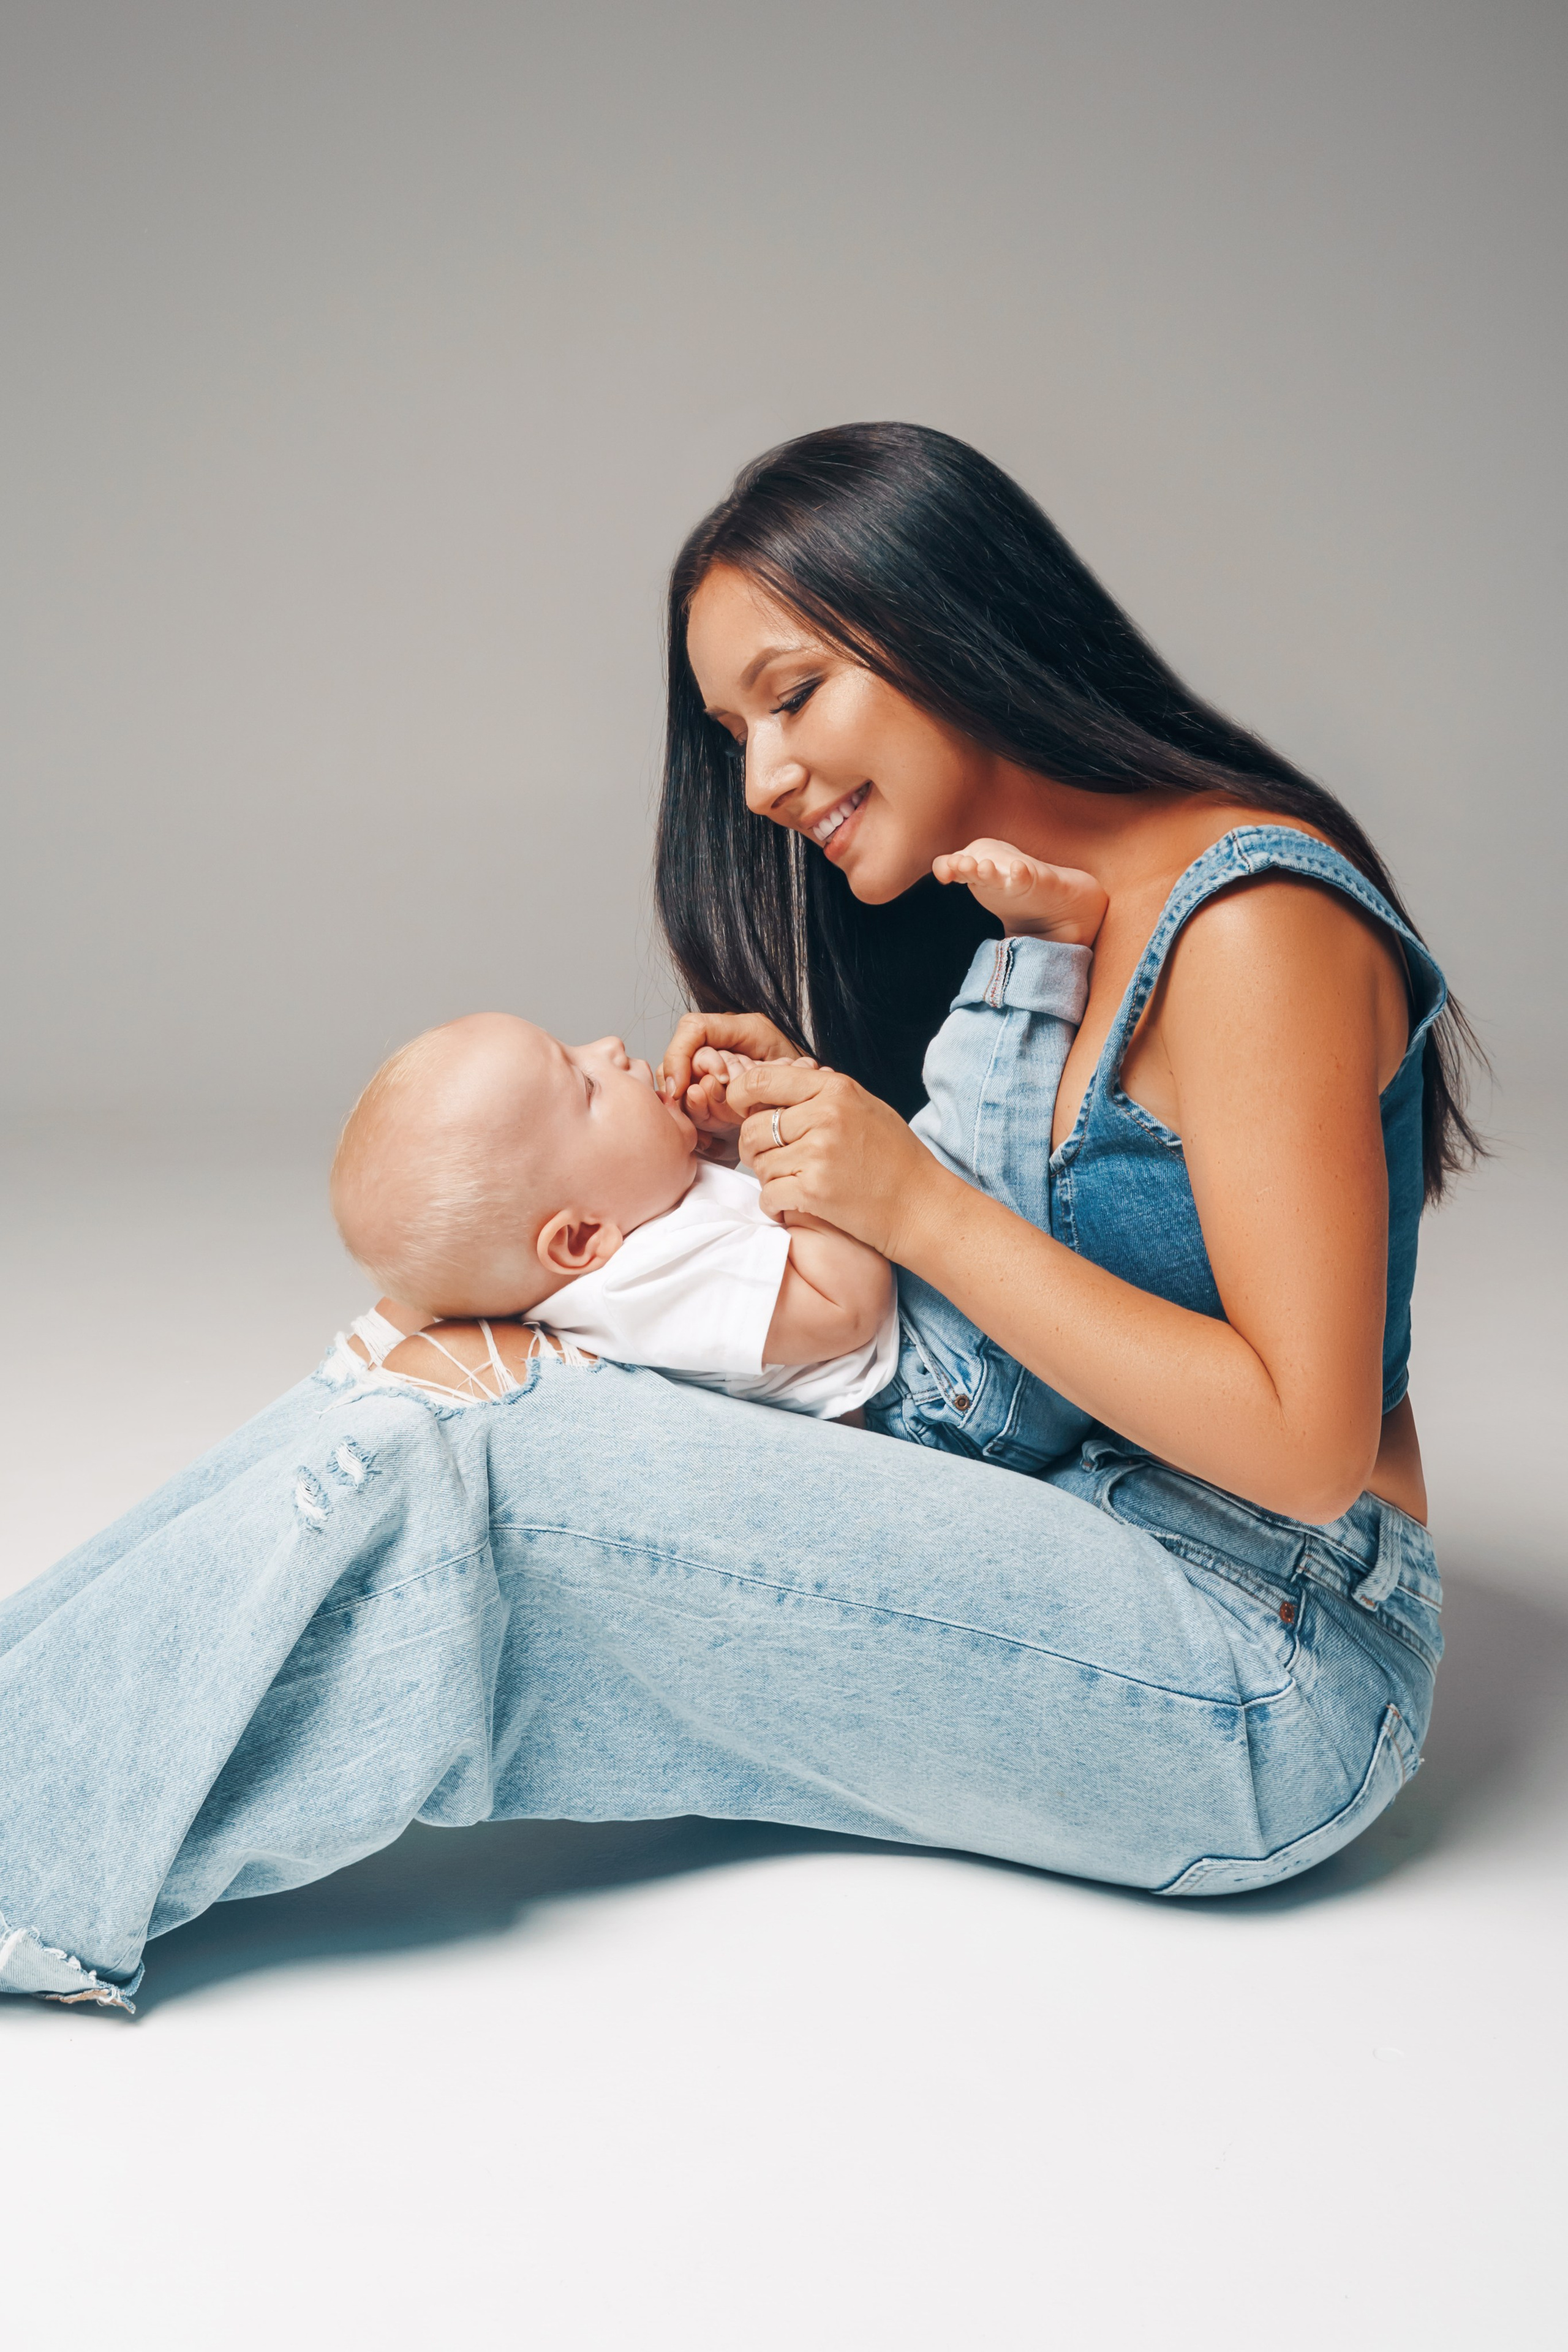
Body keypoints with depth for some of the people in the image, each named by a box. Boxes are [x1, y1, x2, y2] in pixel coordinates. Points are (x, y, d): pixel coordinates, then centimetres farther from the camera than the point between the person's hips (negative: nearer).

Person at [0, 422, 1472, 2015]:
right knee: (420, 1395, -7)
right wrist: (813, 1122, -5)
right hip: (1077, 1566, 8)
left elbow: (1306, 1443, -20)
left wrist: (921, 1205, -19)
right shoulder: (997, 921, 12)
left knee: (463, 1453, -20)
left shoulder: (1250, 915, -15)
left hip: (1269, 1689, -8)